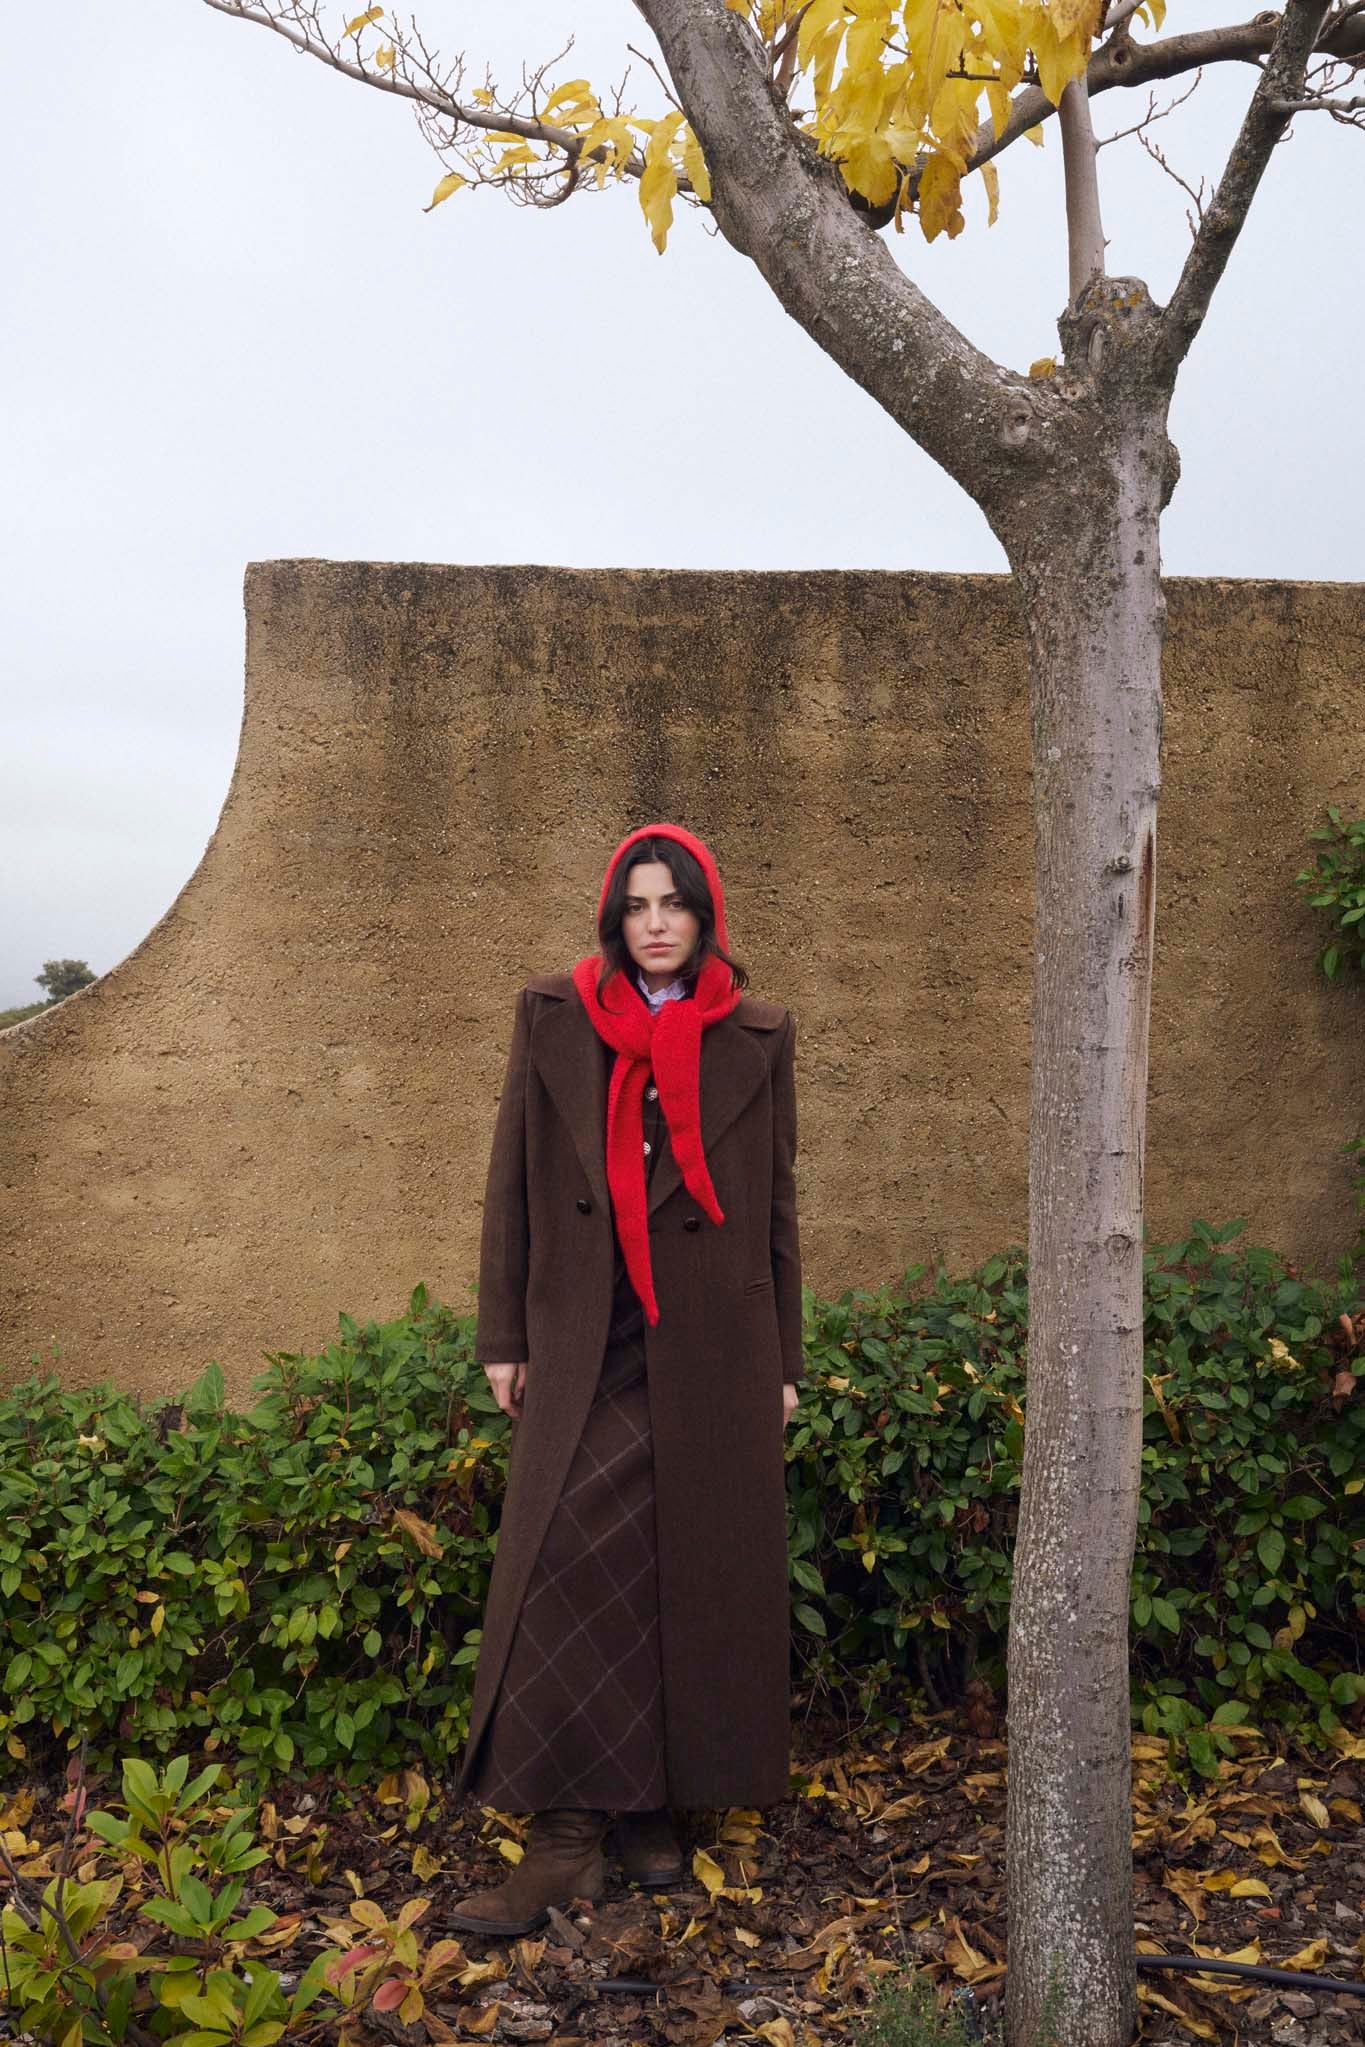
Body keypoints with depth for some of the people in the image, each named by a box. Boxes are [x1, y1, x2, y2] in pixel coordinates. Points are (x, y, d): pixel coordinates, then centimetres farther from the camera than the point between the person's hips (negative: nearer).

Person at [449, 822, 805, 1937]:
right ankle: (568, 1834, 4)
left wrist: (784, 1360, 7)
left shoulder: (757, 1035, 3)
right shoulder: (553, 1015, 2)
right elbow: (515, 1179, 4)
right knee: (573, 1570, -6)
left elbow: (775, 1204, 7)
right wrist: (504, 1334, 2)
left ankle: (661, 1804, 23)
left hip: (717, 1344, 1)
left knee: (696, 1573, 7)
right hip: (589, 1344, 0)